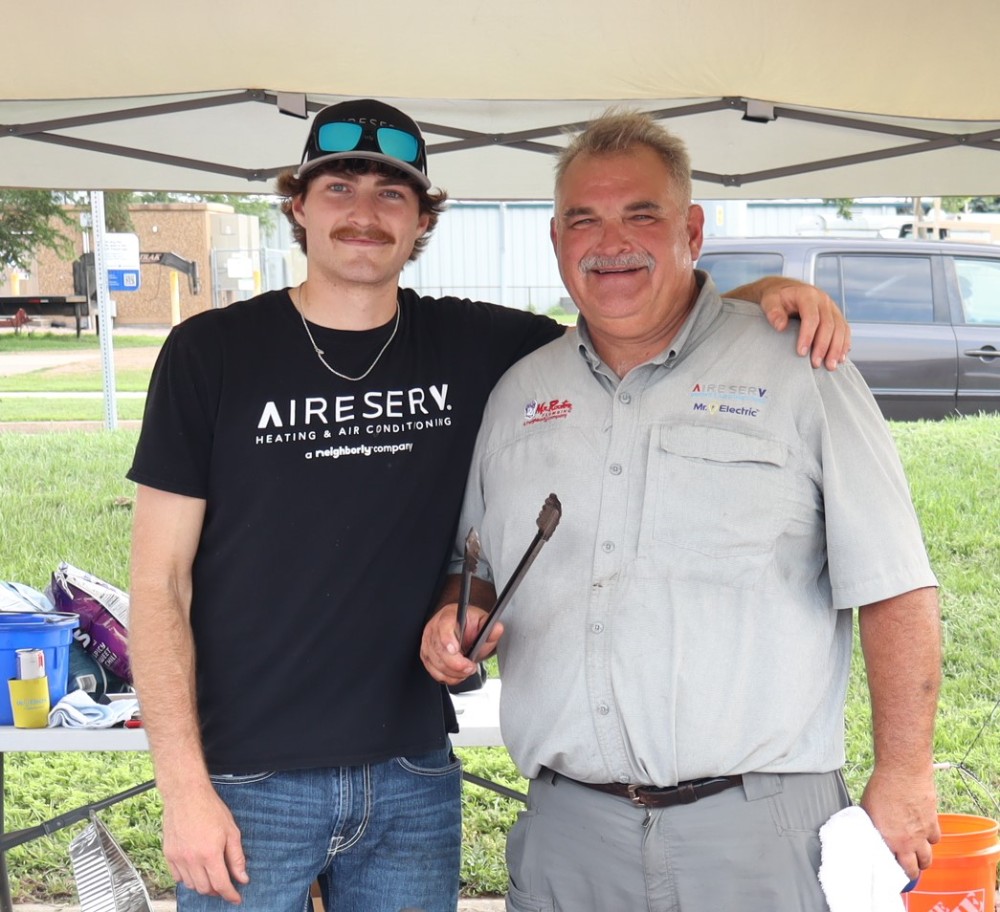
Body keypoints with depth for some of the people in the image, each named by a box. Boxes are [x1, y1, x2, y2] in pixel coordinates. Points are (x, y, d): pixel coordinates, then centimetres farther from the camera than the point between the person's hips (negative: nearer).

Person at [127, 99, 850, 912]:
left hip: (415, 778, 3)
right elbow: (159, 581, -4)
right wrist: (184, 788, -11)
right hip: (251, 784, -2)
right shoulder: (213, 352, -3)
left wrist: (760, 296, -7)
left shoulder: (475, 349, 3)